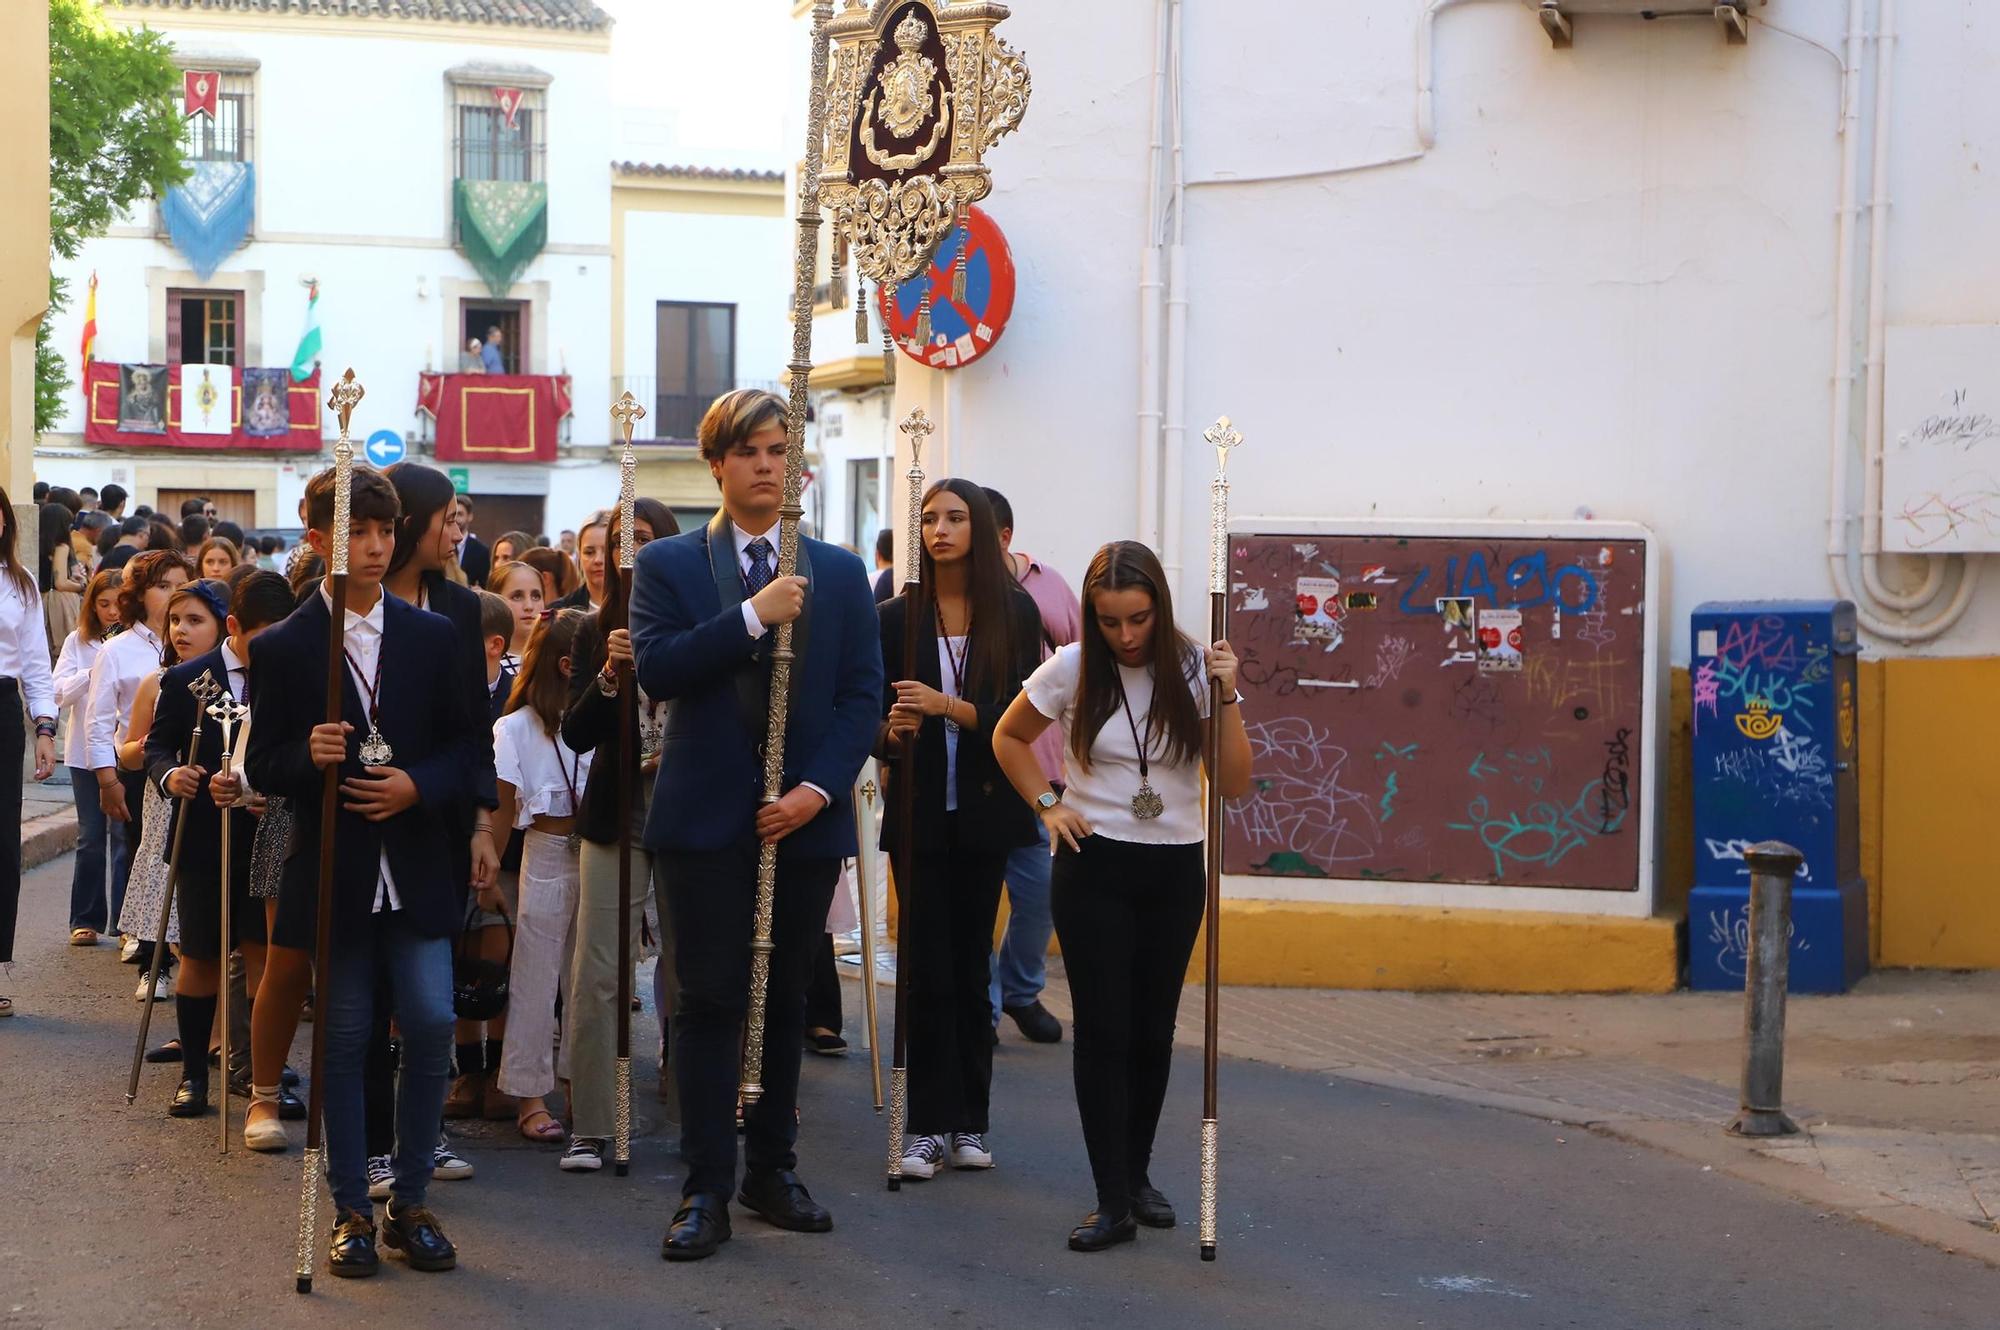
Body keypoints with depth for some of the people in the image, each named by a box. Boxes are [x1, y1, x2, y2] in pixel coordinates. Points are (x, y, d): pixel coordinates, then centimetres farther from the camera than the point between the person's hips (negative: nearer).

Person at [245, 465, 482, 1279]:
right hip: (332, 870, -1)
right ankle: (351, 1212, 15)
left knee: (430, 1027, -6)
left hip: (417, 868, 1)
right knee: (343, 1040, 4)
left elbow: (467, 749, 6)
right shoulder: (282, 648, 1)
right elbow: (262, 768, 0)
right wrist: (307, 755, -21)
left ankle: (410, 1202, 10)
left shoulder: (433, 638, 6)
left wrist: (417, 786, -13)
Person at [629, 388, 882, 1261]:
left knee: (785, 999, 11)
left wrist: (819, 787, -9)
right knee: (710, 1001, -1)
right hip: (706, 820, -3)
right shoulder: (668, 565, 3)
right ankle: (706, 1191, 3)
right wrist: (753, 616, -20)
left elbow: (862, 695, 4)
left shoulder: (839, 573, 10)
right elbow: (656, 669, -13)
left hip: (806, 819, 3)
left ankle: (772, 1170, 21)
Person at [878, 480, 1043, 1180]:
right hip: (919, 812, 0)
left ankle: (969, 1122, 14)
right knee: (928, 970, -2)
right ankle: (928, 1125, 3)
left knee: (971, 967, 6)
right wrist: (890, 730, -19)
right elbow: (873, 718, 3)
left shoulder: (1015, 612, 0)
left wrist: (948, 707, -20)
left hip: (986, 808, 0)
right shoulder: (897, 617, 2)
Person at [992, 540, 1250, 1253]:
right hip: (1095, 869, -1)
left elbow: (1234, 785, -6)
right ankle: (1113, 1202, -5)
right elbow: (1009, 738, 10)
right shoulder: (1072, 669, -6)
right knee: (1103, 1029, -6)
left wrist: (1227, 699, -18)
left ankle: (1138, 1174, 25)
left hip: (1175, 872, 2)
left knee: (1153, 1030, 8)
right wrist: (1049, 805, -1)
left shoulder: (1194, 670, -5)